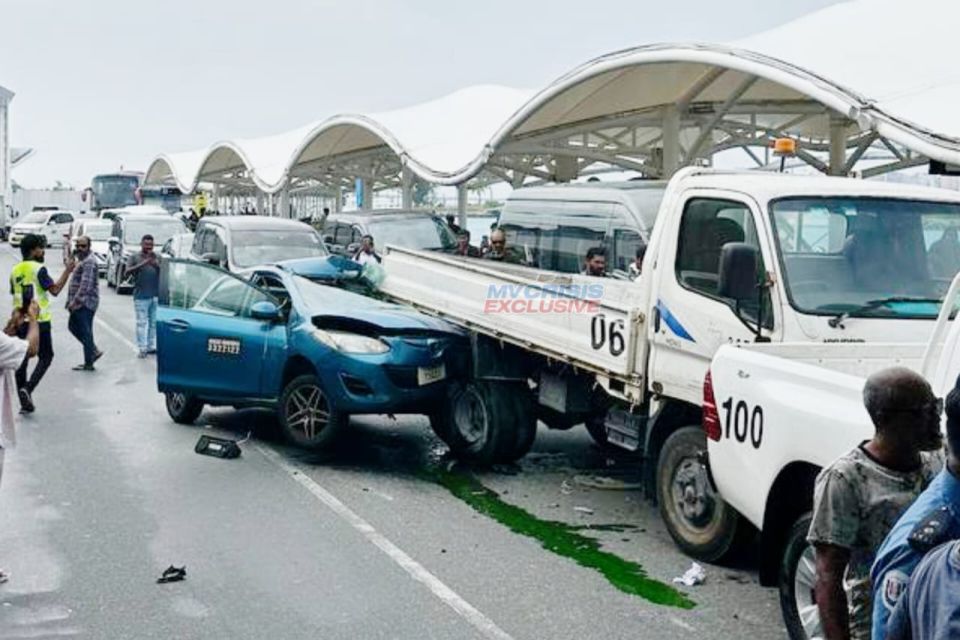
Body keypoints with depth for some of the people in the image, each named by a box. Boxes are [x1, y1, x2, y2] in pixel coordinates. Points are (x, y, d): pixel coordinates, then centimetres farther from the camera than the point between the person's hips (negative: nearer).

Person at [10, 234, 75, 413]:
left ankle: (25, 402, 10)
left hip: (20, 321, 6)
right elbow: (55, 290, -17)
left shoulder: (15, 270, 9)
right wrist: (68, 271, -13)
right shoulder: (38, 269, -12)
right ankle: (27, 389, -13)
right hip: (39, 321, -6)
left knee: (22, 359, 9)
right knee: (45, 357, 5)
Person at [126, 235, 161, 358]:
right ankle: (142, 348, -3)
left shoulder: (156, 257, 12)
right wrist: (142, 264, -25)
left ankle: (152, 346, 14)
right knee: (142, 323, -4)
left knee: (154, 322, 7)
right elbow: (128, 271, -11)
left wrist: (155, 263, -21)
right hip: (141, 296, -3)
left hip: (156, 295, 3)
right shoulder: (135, 257, 3)